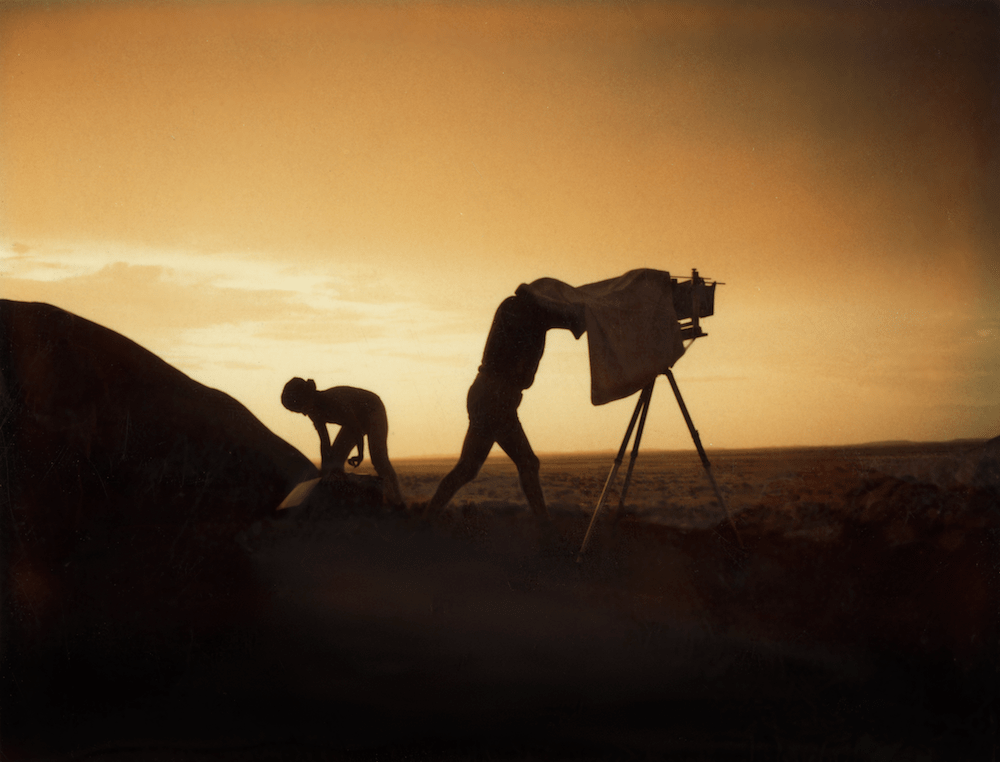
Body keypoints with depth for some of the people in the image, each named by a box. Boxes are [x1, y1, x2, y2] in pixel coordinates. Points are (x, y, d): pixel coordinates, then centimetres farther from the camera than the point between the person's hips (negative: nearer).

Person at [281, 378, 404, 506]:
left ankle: (396, 502, -14)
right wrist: (324, 470, -5)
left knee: (378, 457, -21)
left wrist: (360, 454, -17)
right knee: (335, 459, -2)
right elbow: (325, 442, -5)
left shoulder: (333, 402, -39)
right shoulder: (315, 411, -14)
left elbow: (356, 428, -28)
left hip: (373, 411, -8)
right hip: (357, 417, 8)